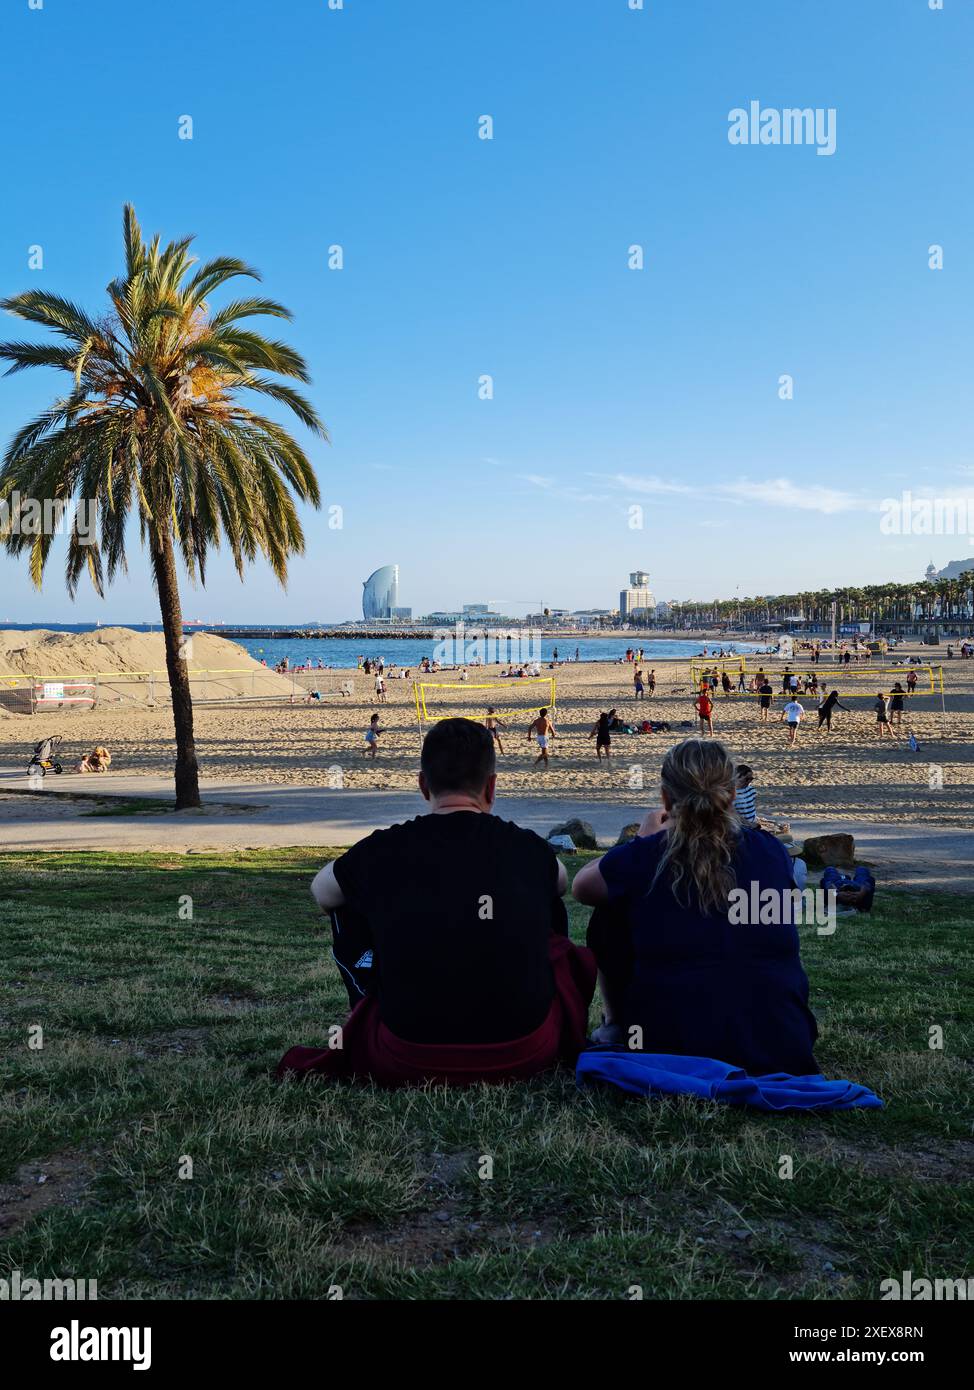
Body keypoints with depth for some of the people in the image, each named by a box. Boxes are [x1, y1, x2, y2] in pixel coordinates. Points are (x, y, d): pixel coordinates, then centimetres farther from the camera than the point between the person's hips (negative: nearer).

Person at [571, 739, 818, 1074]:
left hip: (670, 1048, -2)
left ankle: (616, 1027, 29)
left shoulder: (644, 855, -8)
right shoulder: (772, 851, -1)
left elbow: (581, 886, 13)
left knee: (610, 914, 17)